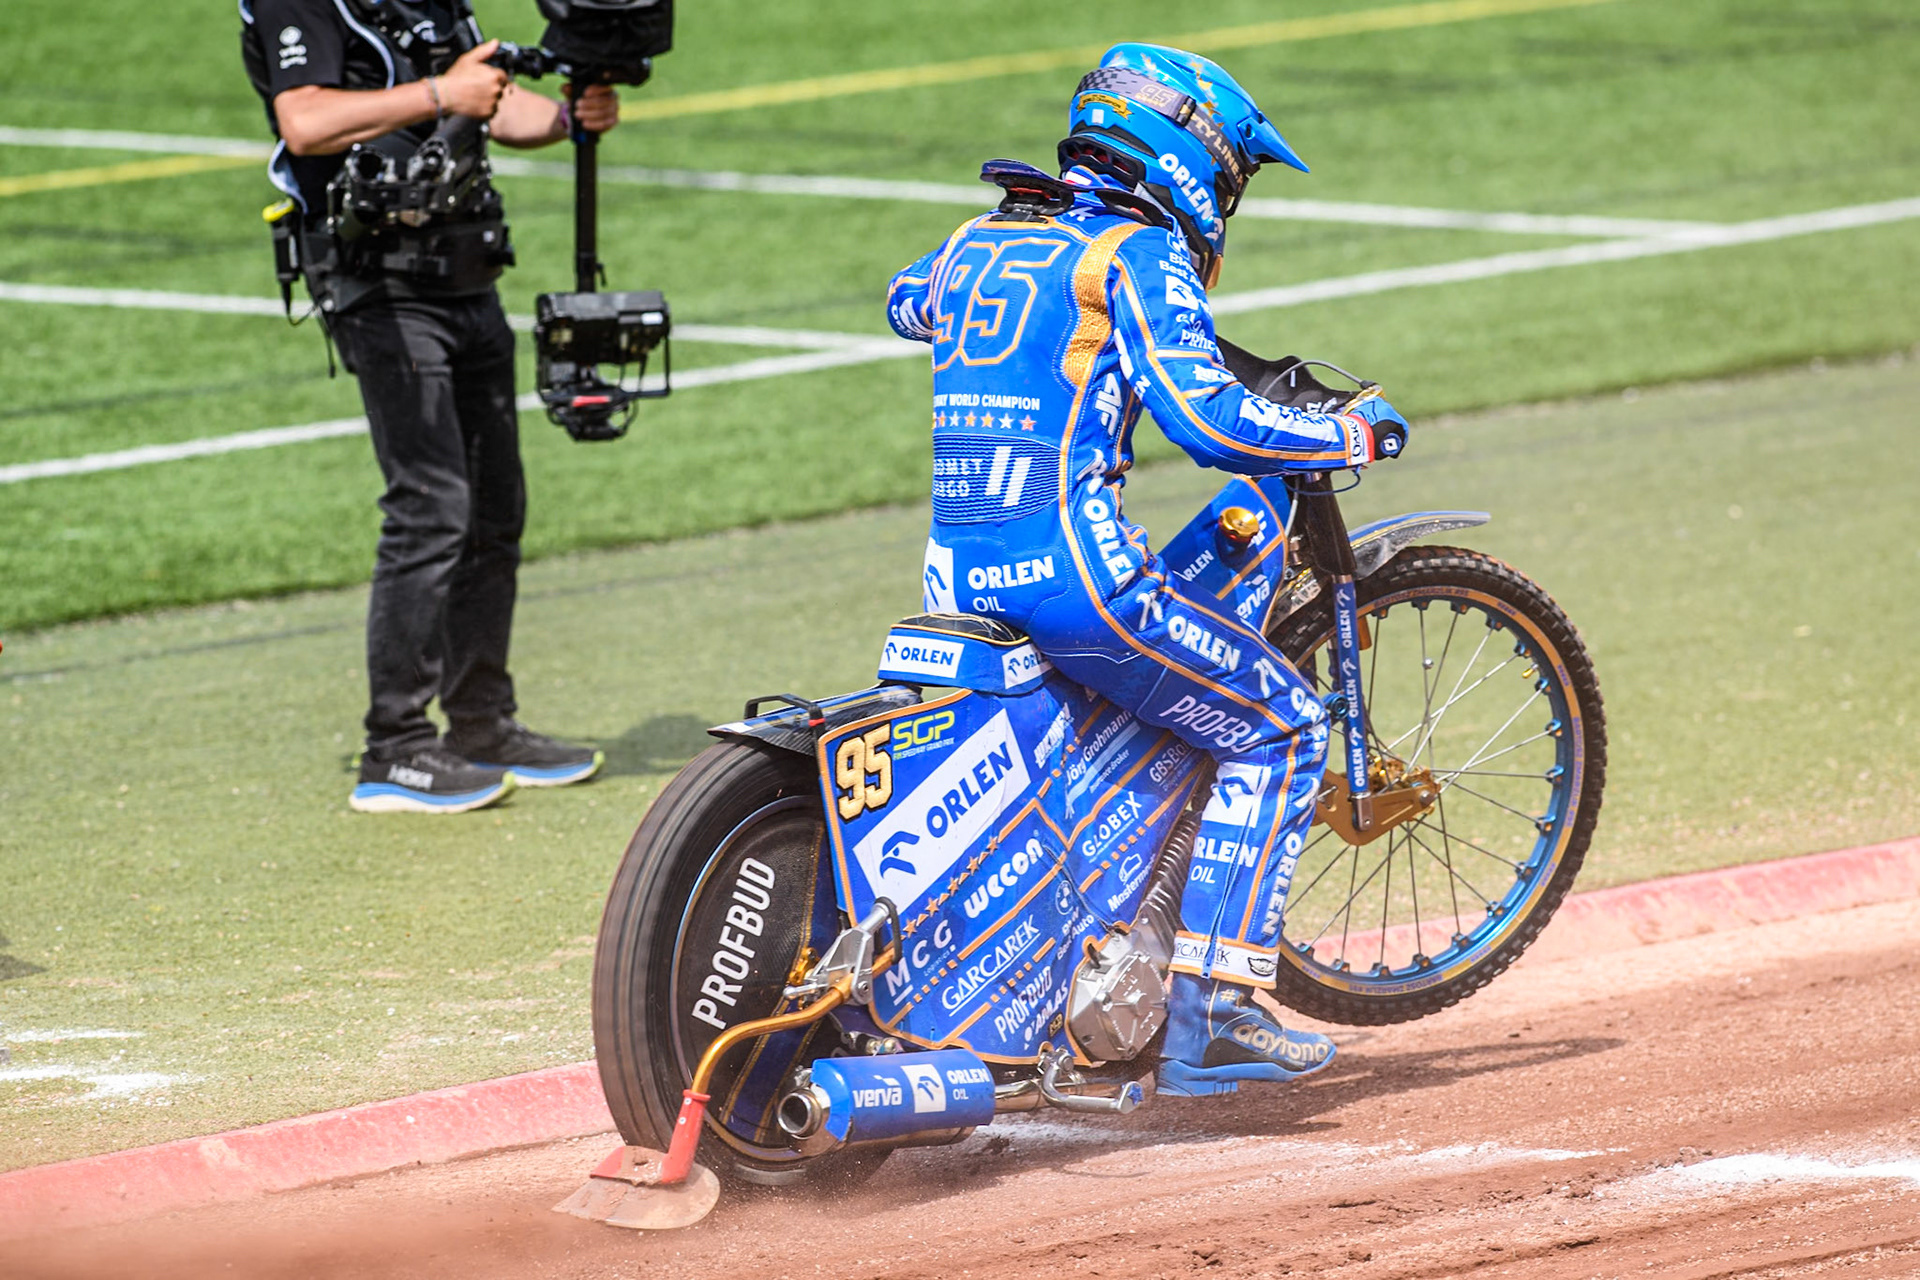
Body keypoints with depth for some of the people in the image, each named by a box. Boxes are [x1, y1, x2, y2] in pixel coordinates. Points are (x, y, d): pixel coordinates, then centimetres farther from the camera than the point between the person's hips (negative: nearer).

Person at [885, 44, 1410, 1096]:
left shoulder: (979, 241, 17)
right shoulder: (1141, 256, -5)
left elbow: (908, 303, 40)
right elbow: (1204, 417, -16)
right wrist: (1352, 436, -3)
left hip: (955, 577, 8)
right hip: (1076, 571, -8)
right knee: (1279, 733, 7)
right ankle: (1209, 1012, -2)